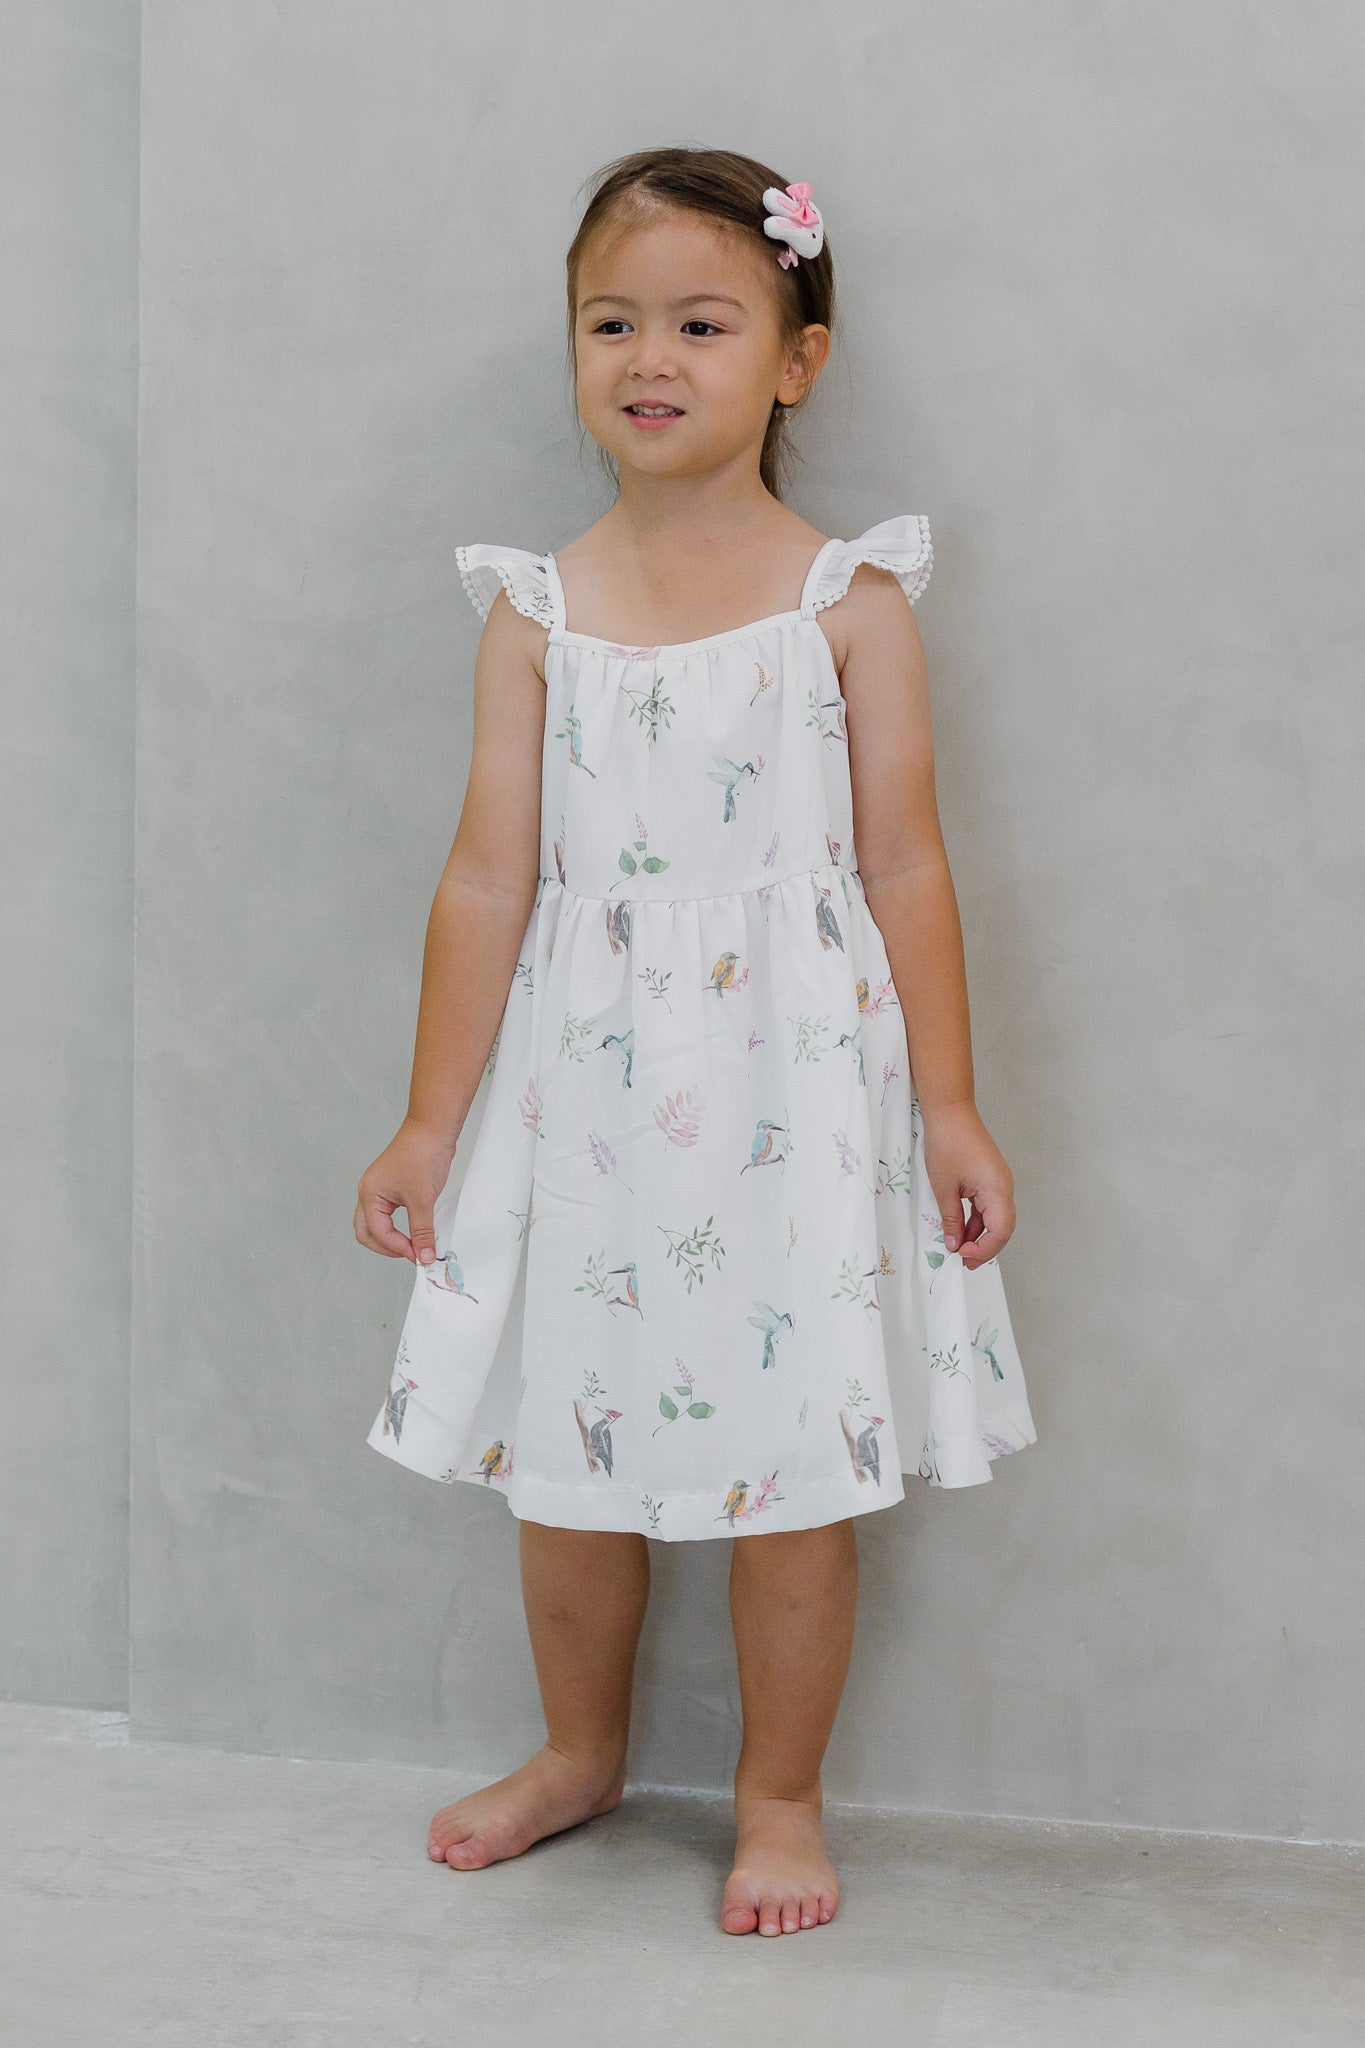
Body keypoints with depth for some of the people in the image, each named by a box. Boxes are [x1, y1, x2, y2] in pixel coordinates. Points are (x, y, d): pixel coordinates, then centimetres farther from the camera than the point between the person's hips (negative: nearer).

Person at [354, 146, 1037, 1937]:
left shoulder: (846, 597, -3)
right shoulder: (539, 609, 1)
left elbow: (905, 864, -1)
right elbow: (491, 875, 2)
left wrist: (949, 1108, -2)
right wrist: (432, 1122, 1)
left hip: (794, 1090, -2)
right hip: (584, 1089, 2)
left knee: (793, 1464, 5)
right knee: (571, 1447, 13)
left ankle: (781, 1797, 25)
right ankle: (582, 1751, 37)